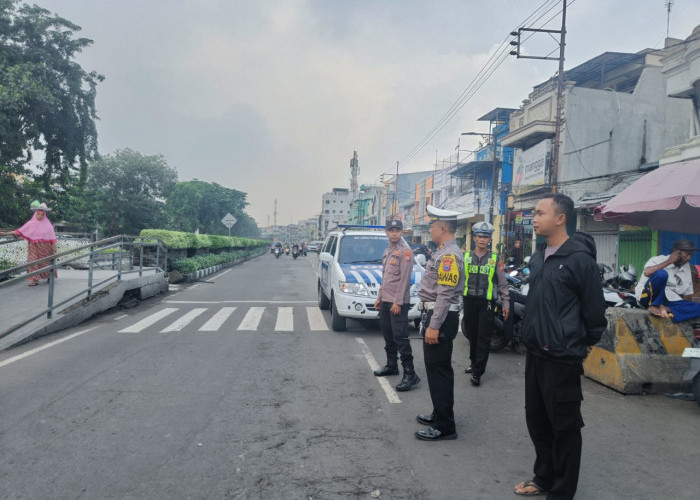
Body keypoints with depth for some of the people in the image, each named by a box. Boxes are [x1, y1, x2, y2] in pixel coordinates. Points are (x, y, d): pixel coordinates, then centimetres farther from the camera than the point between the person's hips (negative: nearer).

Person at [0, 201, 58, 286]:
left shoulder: (47, 224, 1)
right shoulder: (32, 223, 4)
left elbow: (52, 237, -2)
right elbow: (19, 231, 2)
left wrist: (54, 247, -10)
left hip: (45, 247, -1)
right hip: (34, 247, 1)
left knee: (47, 261, 7)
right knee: (33, 261, -5)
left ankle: (49, 276, 25)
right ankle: (35, 279, -5)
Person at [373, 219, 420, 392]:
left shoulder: (405, 251, -11)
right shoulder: (387, 251, 16)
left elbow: (404, 278, -16)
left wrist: (398, 302, -20)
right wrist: (379, 298, 18)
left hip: (398, 302, -9)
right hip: (385, 301, 9)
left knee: (400, 337, -11)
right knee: (388, 336, 16)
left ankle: (410, 374, -9)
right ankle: (391, 365, 29)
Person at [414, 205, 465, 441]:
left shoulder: (449, 255, -18)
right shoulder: (443, 252, 14)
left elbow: (445, 295, -24)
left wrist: (434, 326, -25)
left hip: (441, 319, -11)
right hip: (435, 316, 11)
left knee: (439, 370, -4)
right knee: (435, 367, 19)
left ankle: (445, 426, 5)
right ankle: (439, 414, 33)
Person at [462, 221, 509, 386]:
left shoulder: (495, 258, 4)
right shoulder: (465, 257, 9)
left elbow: (502, 283, 6)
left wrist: (505, 304, 3)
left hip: (487, 302, -2)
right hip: (469, 301, 2)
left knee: (484, 337, -4)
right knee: (472, 334, 12)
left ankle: (477, 371, -1)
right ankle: (474, 362, 31)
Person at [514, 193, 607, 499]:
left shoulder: (580, 258, -15)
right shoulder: (537, 258, 10)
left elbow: (594, 310, -10)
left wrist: (584, 345, -1)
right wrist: (530, 337, 16)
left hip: (563, 359, -8)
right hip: (535, 354, 8)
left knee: (564, 427, 5)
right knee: (537, 421, 18)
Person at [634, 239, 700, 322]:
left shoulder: (686, 266, 13)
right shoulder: (658, 259, -5)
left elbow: (688, 293, 16)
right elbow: (647, 272, -29)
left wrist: (686, 308, 3)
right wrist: (669, 262, -18)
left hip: (667, 301, 6)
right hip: (647, 297, -6)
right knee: (661, 273, -32)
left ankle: (666, 308, -28)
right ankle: (654, 306, -21)